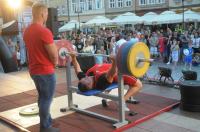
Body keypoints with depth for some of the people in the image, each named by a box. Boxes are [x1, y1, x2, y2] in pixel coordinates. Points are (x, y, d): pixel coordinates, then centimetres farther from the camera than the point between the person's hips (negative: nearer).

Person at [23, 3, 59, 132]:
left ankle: (48, 121, 35)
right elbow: (54, 55, -18)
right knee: (47, 99, 3)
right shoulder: (44, 31, -20)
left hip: (34, 70, 9)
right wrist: (54, 63, 3)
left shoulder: (27, 31, 7)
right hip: (45, 71, -9)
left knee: (42, 97, 20)